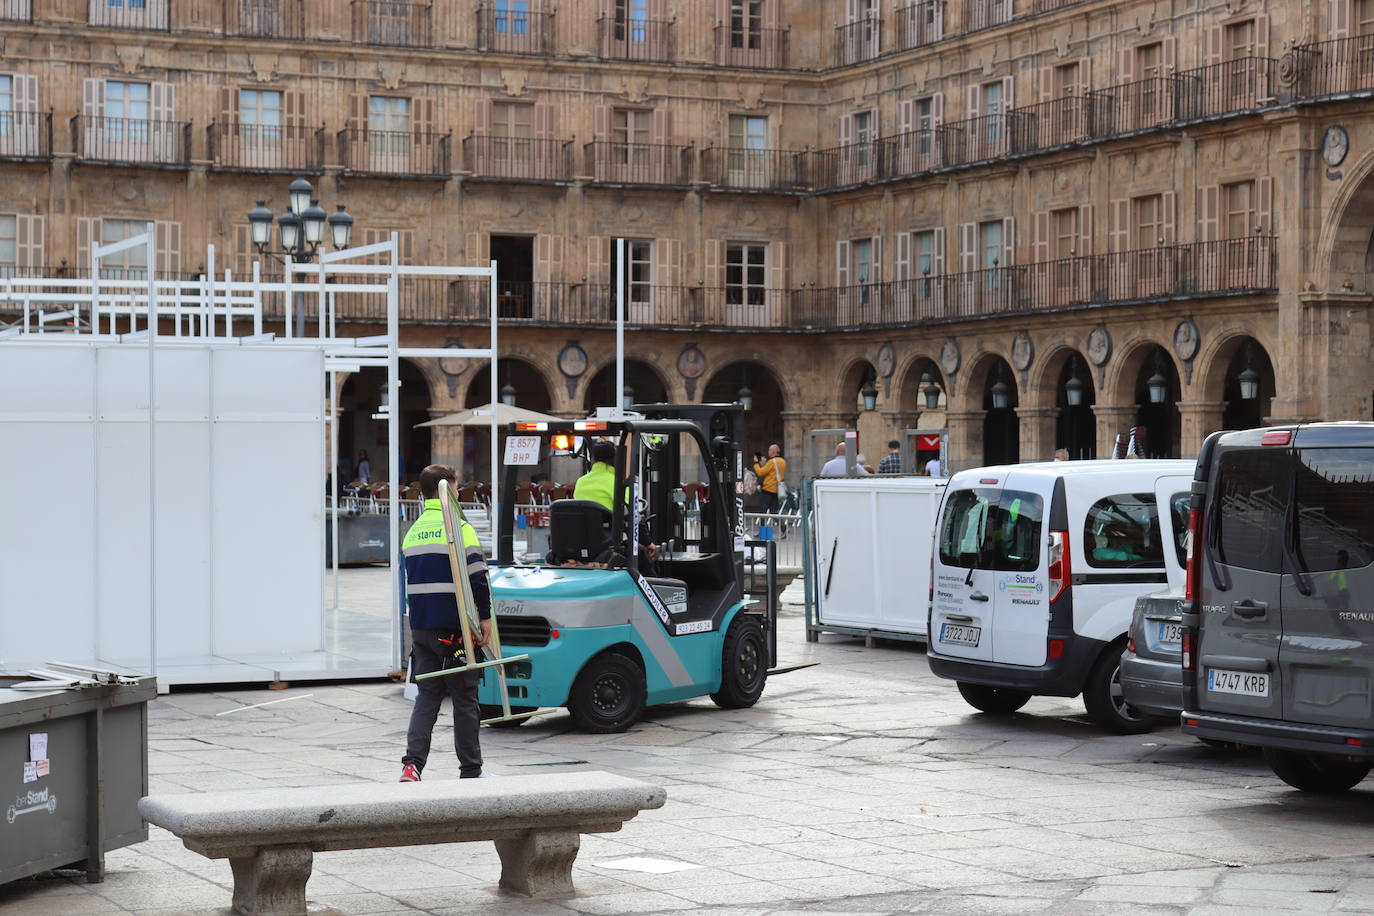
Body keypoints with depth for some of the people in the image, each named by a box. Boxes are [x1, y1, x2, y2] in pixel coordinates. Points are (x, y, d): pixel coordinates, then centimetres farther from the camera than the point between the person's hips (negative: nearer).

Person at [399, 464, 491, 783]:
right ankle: (470, 771, 10)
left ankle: (412, 763, -8)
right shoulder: (459, 528, -8)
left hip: (420, 627, 6)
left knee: (426, 697, 8)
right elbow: (477, 576, -13)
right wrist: (485, 616, -6)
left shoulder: (411, 533, 14)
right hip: (453, 628, -6)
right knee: (465, 699, 4)